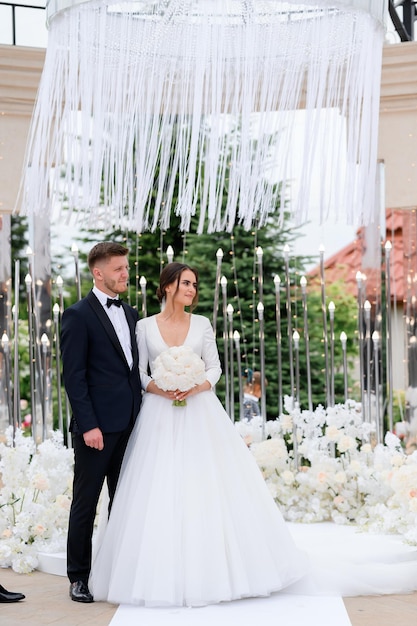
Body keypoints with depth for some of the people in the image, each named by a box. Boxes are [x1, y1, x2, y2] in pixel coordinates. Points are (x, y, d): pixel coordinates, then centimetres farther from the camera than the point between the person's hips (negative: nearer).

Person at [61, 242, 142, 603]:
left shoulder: (131, 314, 14)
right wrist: (88, 425, -17)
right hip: (97, 426, -6)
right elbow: (74, 376, -11)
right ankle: (79, 577, 13)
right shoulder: (79, 315, -7)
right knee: (86, 502, 3)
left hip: (129, 424, 7)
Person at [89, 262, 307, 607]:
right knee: (160, 491, -5)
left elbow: (214, 367, 6)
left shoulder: (202, 324, 7)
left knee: (210, 486, -3)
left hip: (199, 413, 1)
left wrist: (196, 387, -12)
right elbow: (139, 373, 4)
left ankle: (213, 568, 8)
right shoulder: (145, 327, 4)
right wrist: (160, 388, -15)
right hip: (160, 415, -1)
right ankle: (165, 573, 4)